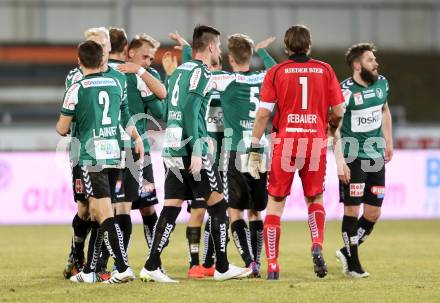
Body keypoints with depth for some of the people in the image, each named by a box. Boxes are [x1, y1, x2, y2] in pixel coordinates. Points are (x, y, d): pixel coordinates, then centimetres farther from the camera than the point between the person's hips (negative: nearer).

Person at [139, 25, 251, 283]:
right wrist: (196, 151, -21)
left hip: (172, 150, 8)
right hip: (190, 149, -8)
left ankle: (152, 266, -2)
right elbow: (190, 109, -19)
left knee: (171, 208, 6)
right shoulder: (201, 72, -9)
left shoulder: (179, 71, 17)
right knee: (218, 204, 3)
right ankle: (223, 267, 7)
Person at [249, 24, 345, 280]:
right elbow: (338, 112, 5)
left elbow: (263, 113, -4)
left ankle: (273, 266, 2)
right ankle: (317, 245, -6)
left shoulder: (276, 72, 1)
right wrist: (332, 130, 27)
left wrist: (255, 150, 0)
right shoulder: (325, 70, 5)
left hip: (286, 142, -1)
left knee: (276, 203, 7)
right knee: (315, 199, 20)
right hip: (316, 141, 1)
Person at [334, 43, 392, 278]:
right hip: (352, 159, -6)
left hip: (376, 157, 6)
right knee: (352, 209, -4)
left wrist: (388, 142, 24)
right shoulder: (346, 90, -15)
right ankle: (352, 264, 7)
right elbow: (334, 127, -16)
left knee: (373, 214, 5)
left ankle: (347, 251, 23)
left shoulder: (382, 83, 5)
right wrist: (340, 161, -21)